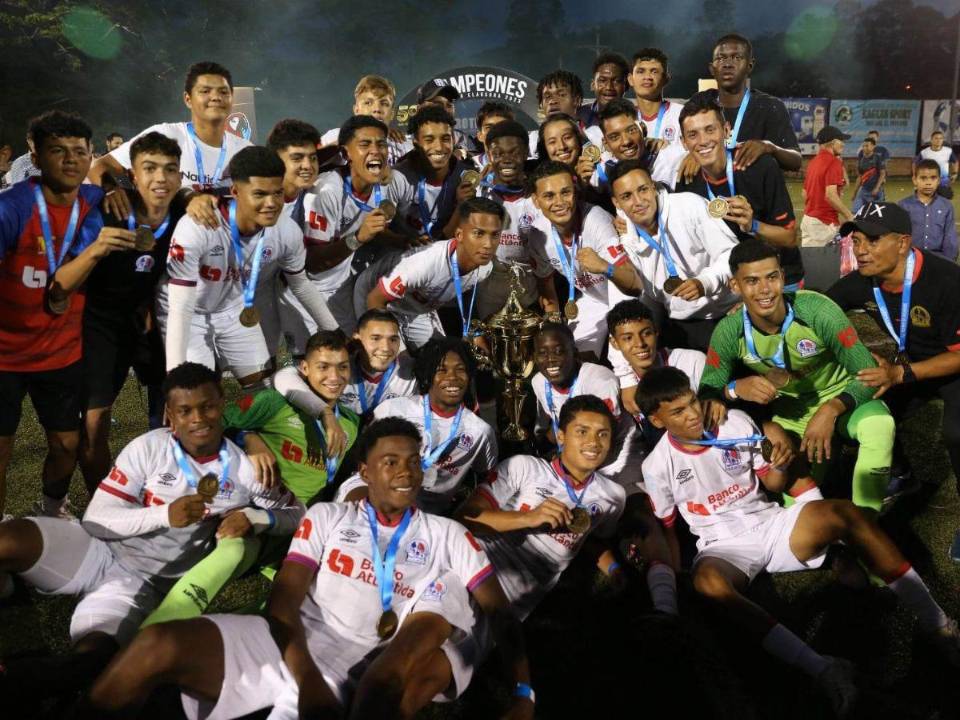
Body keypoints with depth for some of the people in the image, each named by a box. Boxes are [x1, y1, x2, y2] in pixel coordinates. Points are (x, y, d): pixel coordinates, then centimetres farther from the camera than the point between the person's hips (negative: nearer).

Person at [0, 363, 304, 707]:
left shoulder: (245, 469, -2)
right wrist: (166, 515, -21)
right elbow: (95, 519, -6)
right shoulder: (150, 447, -6)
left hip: (146, 582, 0)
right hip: (100, 550, 1)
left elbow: (295, 514, 9)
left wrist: (253, 518, -12)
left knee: (90, 661, -30)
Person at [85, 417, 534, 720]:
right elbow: (283, 600, 3)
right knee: (160, 646, -23)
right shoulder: (327, 517, 15)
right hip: (294, 649, 0)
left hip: (370, 673, 0)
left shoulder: (447, 535, 16)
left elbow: (500, 613, 9)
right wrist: (309, 682, -16)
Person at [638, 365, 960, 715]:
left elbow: (772, 484, 6)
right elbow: (664, 529, 4)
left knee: (845, 512, -26)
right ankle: (820, 668, -46)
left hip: (772, 524, 3)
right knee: (707, 581, -39)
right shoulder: (658, 466, -8)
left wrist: (779, 466, -14)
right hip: (725, 547, -2)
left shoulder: (735, 422, -2)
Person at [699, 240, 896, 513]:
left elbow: (868, 372, -24)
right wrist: (735, 388, -34)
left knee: (879, 424, -33)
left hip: (840, 396, -2)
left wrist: (830, 411, -41)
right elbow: (705, 392, -11)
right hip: (789, 408, 2)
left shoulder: (817, 310, -29)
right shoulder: (729, 332, -20)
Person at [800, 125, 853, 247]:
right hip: (824, 223, -9)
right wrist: (849, 216, -17)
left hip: (807, 219, 9)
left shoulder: (812, 162, 12)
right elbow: (830, 195, -23)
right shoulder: (834, 162, -13)